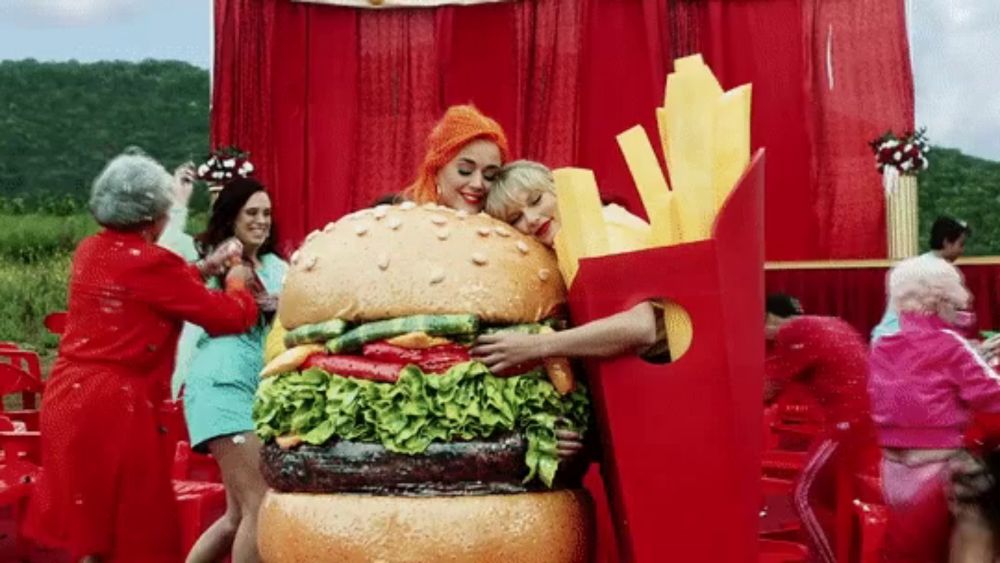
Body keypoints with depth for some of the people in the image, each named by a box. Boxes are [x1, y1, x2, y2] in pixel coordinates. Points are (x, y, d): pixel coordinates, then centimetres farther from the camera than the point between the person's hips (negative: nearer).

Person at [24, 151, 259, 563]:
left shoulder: (90, 250, 7)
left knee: (87, 521, 20)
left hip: (68, 394, 8)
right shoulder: (151, 263, -16)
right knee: (130, 527, 5)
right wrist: (237, 283, 9)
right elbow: (234, 317, -11)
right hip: (113, 404, -8)